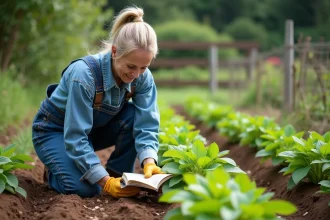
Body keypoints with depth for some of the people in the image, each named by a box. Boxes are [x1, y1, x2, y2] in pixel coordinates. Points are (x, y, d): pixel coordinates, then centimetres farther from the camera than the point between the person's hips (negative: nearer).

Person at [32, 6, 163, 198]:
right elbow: (75, 137, -35)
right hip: (55, 131, -5)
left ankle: (117, 175, -7)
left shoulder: (143, 77, -19)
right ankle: (55, 171, 7)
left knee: (134, 117, -25)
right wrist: (105, 182, -39)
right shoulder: (84, 74, -36)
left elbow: (147, 126, -22)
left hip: (96, 129, 5)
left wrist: (149, 161, -43)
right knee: (86, 188, -27)